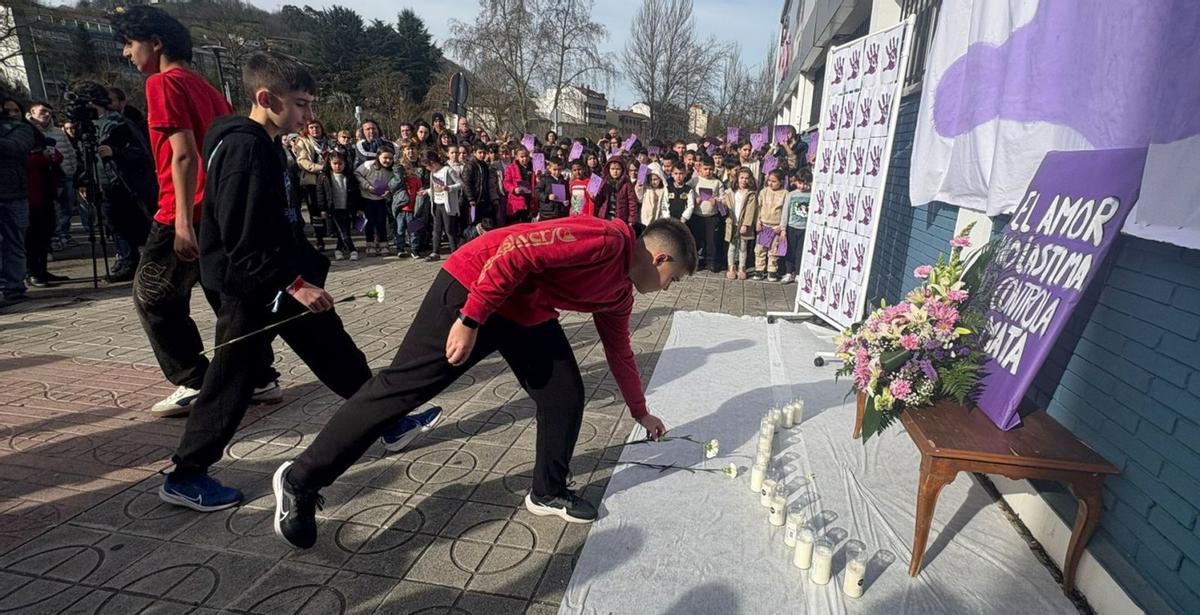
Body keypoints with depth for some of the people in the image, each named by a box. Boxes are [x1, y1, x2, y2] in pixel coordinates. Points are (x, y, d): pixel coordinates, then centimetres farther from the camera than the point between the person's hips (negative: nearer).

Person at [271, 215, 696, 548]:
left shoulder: (619, 293, 10)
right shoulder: (608, 239, -20)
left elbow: (620, 354, 23)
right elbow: (518, 249, -26)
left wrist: (641, 413, 32)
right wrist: (471, 319, -26)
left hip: (528, 312, 9)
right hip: (473, 288, -9)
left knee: (565, 396, 4)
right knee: (402, 387, -4)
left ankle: (548, 493, 24)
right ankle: (300, 481, 13)